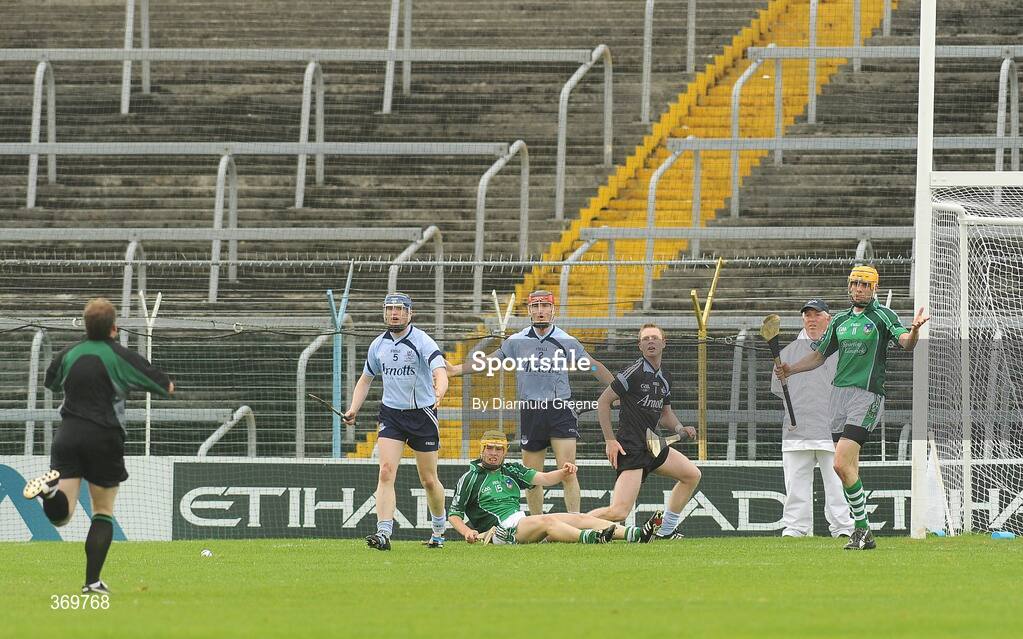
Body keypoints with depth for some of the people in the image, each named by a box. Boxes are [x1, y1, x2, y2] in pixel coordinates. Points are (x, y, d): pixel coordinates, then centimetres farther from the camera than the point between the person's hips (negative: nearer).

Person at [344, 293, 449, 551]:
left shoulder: (422, 342, -11)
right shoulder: (378, 345, 5)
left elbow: (440, 372, -27)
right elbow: (366, 379, 19)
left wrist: (439, 392, -49)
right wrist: (353, 410, 7)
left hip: (422, 415, -3)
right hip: (391, 414, 3)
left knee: (429, 480, 7)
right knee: (386, 471, -15)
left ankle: (439, 530, 30)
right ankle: (383, 533, -22)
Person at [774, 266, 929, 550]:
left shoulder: (882, 316, 0)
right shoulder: (840, 320, 18)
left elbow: (906, 342, -15)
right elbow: (819, 356, 24)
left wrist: (914, 330, -38)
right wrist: (790, 369, 8)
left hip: (867, 396, -6)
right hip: (839, 393, 6)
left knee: (842, 464, -17)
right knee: (848, 468, 5)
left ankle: (862, 528, -7)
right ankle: (864, 535, 12)